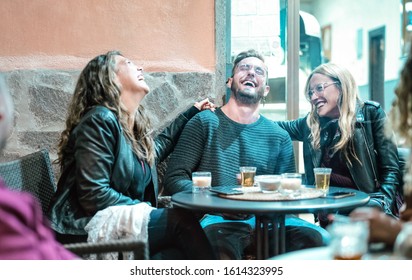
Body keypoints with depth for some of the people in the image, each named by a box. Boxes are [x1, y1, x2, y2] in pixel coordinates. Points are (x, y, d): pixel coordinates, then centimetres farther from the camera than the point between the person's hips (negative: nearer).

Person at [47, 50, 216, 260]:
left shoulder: (135, 124, 13)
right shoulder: (100, 120, -13)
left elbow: (157, 147, 37)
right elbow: (94, 195, -19)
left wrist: (192, 112, 39)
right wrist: (144, 210, -14)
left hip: (119, 222, 8)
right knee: (179, 220, -20)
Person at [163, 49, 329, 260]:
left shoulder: (279, 137, 15)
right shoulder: (205, 122, 8)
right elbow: (175, 179, 1)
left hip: (267, 219, 4)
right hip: (219, 219, -4)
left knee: (319, 239, -24)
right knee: (221, 246, -39)